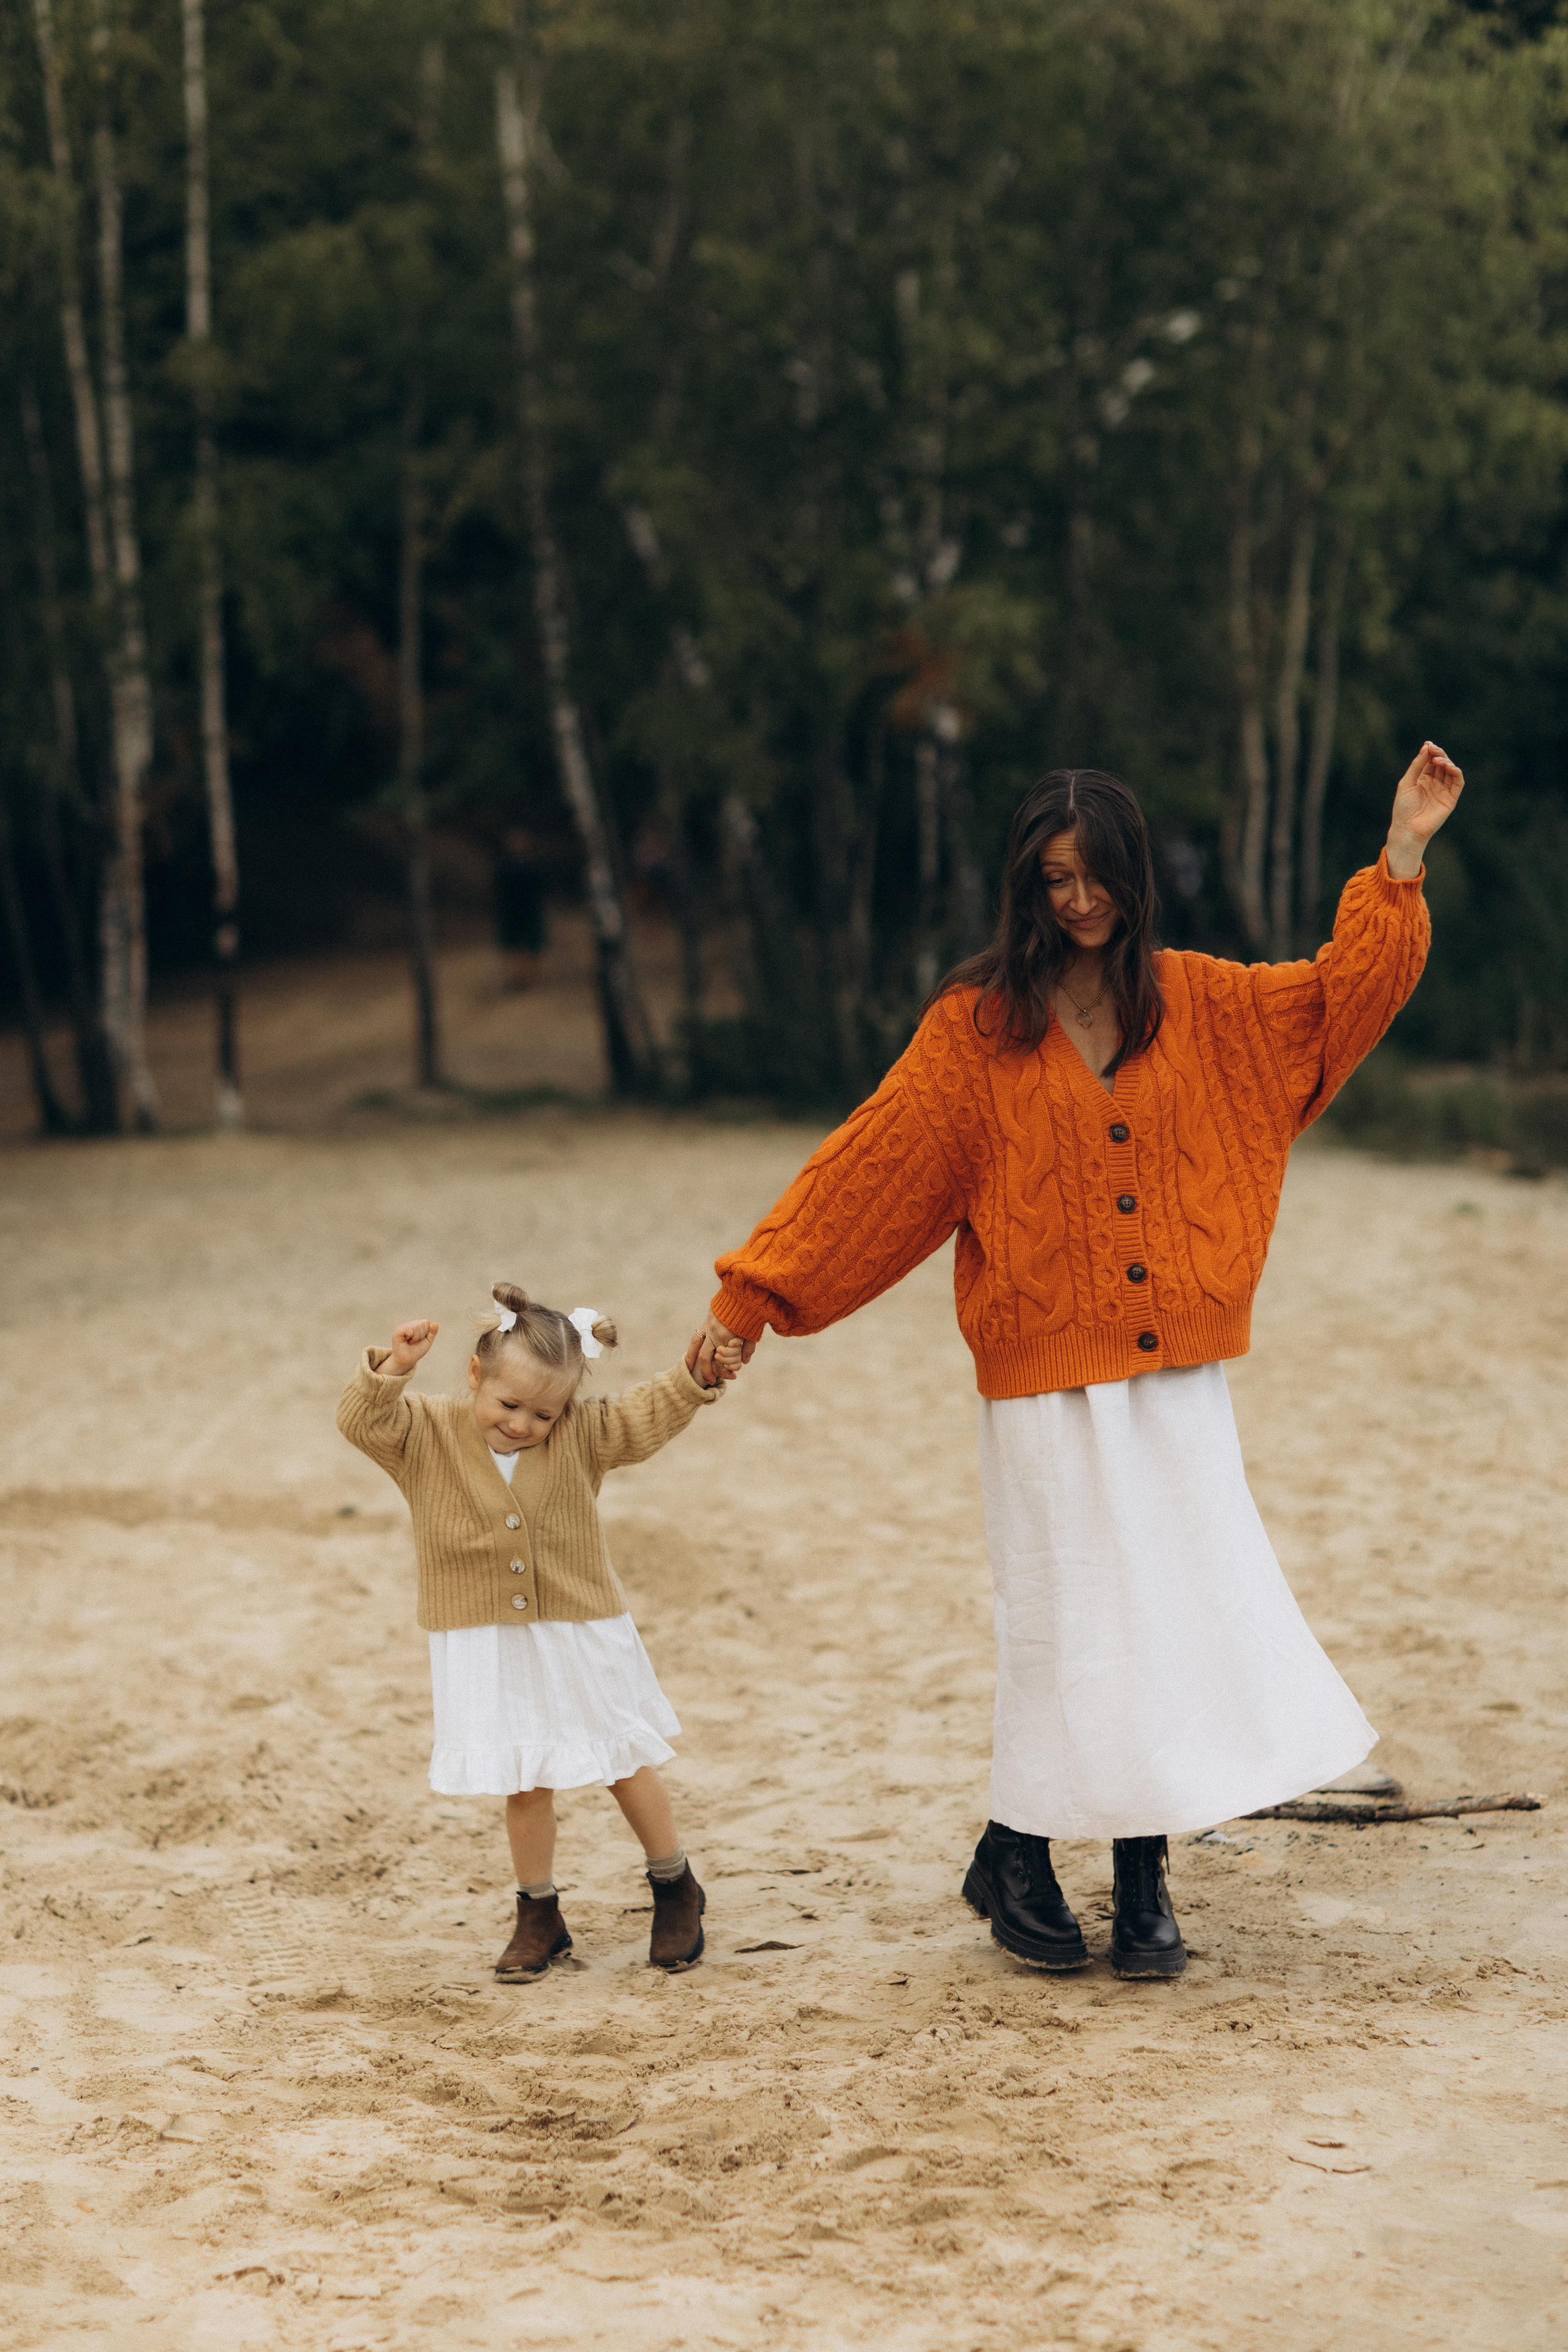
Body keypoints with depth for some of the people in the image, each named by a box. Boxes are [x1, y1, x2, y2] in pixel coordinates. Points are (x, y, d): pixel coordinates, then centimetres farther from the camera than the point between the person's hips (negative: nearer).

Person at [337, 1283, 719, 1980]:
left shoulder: (581, 1433, -6)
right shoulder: (428, 1433, -9)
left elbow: (648, 1418, -2)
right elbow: (362, 1422, -19)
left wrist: (694, 1374, -18)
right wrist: (391, 1367, -34)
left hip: (581, 1637, 0)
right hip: (487, 1653, 0)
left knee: (628, 1764, 12)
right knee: (524, 1784, 7)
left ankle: (676, 1890, 30)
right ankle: (539, 1915, 24)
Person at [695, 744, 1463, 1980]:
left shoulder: (1197, 1005, 8)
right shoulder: (980, 1024, -3)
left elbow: (1341, 998, 10)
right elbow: (870, 1165, -3)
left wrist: (1402, 858, 2)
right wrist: (751, 1298, -6)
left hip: (1176, 1379, 3)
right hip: (1049, 1383, -3)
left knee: (1179, 1608, 0)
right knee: (1075, 1620, -2)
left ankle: (1143, 1879, 10)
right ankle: (1015, 1859, 18)